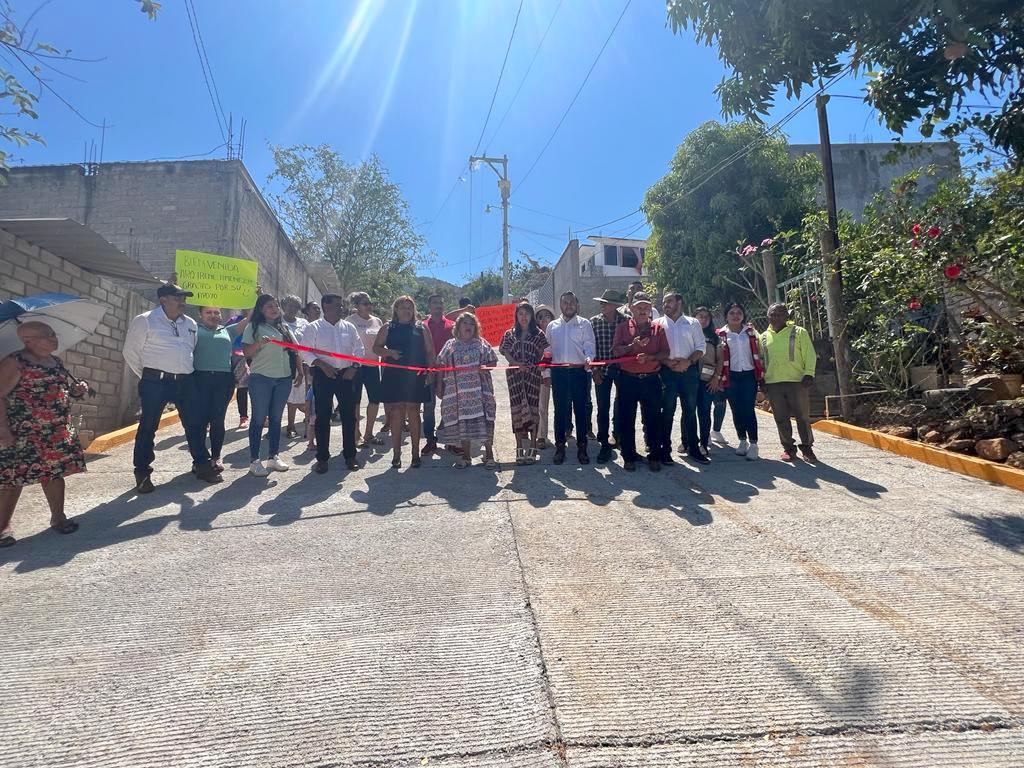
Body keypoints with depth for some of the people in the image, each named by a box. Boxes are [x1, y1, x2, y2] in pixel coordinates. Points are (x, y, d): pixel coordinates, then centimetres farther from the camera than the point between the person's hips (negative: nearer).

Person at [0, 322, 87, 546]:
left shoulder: (56, 362, 12)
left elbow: (66, 387, 26)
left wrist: (78, 389, 3)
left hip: (57, 433, 7)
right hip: (22, 435, -6)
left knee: (55, 472, 11)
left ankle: (58, 517, 24)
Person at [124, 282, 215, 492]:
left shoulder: (190, 324, 13)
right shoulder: (145, 321, -4)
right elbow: (131, 352, 0)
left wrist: (186, 372, 16)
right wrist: (147, 377, 4)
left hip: (185, 382, 5)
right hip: (156, 382, -5)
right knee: (148, 427, 1)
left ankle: (202, 465, 21)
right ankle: (142, 473, 12)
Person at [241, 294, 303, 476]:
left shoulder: (284, 327, 15)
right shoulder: (254, 327, -1)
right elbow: (246, 352, -7)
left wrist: (299, 370, 7)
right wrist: (259, 343, -25)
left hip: (284, 379, 5)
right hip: (261, 378, -5)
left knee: (276, 419, 11)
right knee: (259, 419, -1)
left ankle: (273, 457, 19)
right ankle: (254, 460, 6)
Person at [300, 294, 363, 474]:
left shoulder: (349, 327, 8)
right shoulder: (313, 328, -1)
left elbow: (359, 350, 10)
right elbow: (306, 352, -6)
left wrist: (354, 367, -5)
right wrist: (323, 365, -19)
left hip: (346, 375, 3)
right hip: (323, 376, -3)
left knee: (349, 416, 6)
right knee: (322, 417, 2)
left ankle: (350, 455, 18)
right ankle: (322, 457, 13)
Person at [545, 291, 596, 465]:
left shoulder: (584, 324, 5)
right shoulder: (552, 326, 14)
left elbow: (589, 345, -4)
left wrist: (588, 358, -23)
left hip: (579, 371, -2)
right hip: (558, 372, 2)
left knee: (581, 410, 2)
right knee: (560, 410, 6)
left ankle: (582, 447, 12)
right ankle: (560, 447, 15)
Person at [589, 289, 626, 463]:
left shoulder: (626, 321, -2)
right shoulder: (594, 322, 1)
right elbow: (591, 347, 1)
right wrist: (595, 369, -5)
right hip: (602, 370, 1)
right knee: (603, 408, 2)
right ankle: (605, 445, 10)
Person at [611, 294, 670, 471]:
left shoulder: (658, 328, 9)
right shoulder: (623, 328, 6)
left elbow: (665, 352, 3)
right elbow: (616, 351, -4)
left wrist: (649, 357, -15)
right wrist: (632, 346, -21)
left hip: (651, 379, 1)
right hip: (627, 379, 0)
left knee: (653, 419, 4)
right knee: (626, 419, 3)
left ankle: (654, 457, 15)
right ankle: (629, 457, 14)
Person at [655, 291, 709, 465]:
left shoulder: (692, 323, 11)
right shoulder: (658, 324, 8)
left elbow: (701, 347, 5)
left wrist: (688, 361, -11)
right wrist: (668, 362, -13)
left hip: (689, 370, 1)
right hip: (667, 371, -1)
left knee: (690, 410, 7)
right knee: (667, 410, -1)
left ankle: (693, 448, 16)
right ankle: (665, 449, 6)